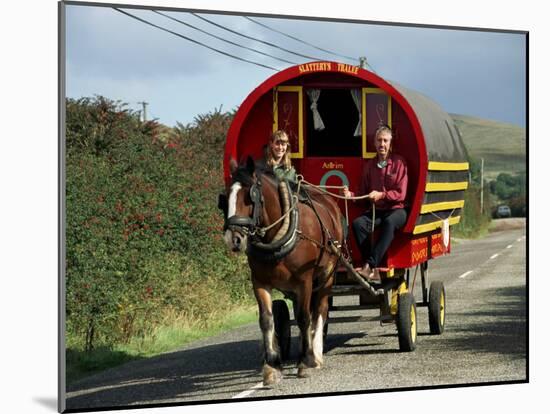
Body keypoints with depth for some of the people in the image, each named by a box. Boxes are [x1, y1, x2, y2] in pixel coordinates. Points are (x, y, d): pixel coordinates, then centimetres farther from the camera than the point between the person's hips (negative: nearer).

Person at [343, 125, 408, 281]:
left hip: (396, 209, -4)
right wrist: (351, 195, -6)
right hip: (375, 210, 4)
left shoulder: (399, 162, 0)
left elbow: (401, 194, -6)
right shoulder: (370, 165, 12)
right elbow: (363, 192, 15)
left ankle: (369, 266, -44)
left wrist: (382, 195, -20)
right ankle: (373, 270, -32)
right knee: (358, 223, -28)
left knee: (389, 222, -39)